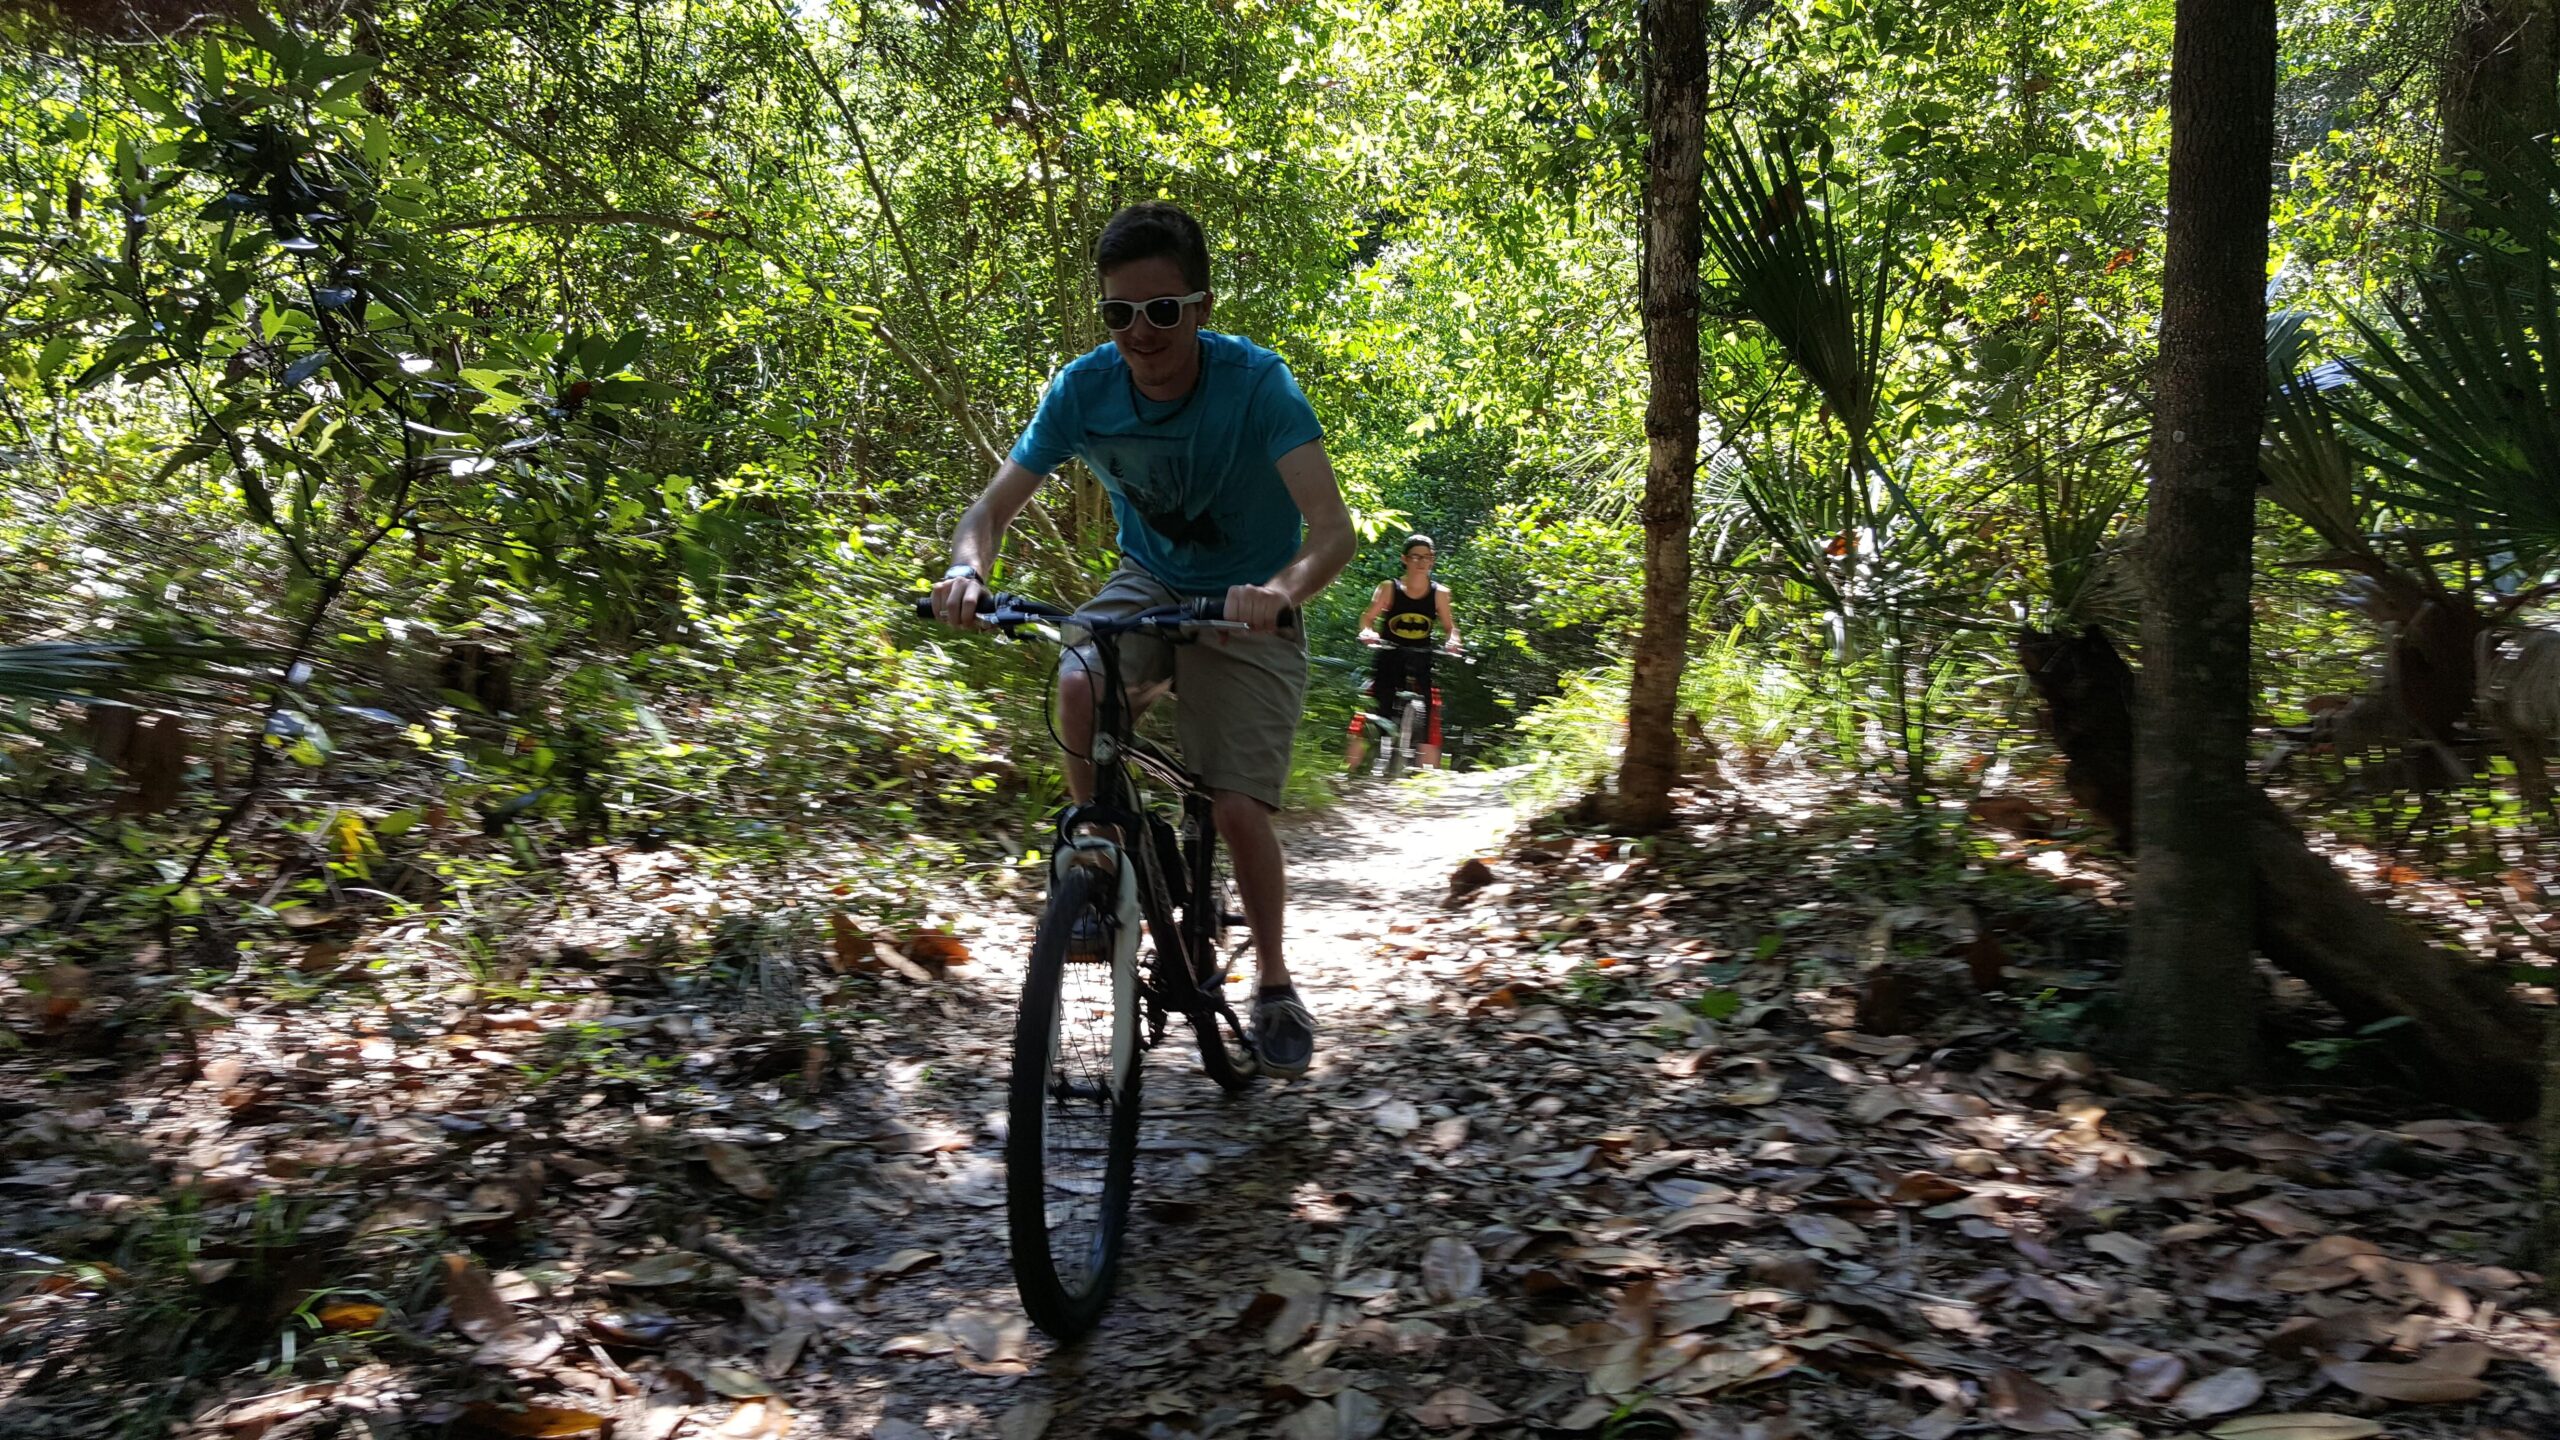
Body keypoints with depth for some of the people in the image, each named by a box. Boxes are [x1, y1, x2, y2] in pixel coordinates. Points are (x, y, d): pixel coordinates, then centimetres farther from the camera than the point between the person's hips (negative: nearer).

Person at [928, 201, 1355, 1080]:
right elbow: (993, 508, -13)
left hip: (1246, 608, -2)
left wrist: (1283, 590, -55)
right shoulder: (1084, 389, -16)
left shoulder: (1256, 383, -25)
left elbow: (1332, 528, -34)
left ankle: (1274, 983, 13)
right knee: (1078, 687, -31)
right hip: (1148, 581, 3)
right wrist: (967, 569, -36)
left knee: (1239, 810, -13)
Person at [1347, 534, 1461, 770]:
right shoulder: (1389, 588, -4)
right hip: (1388, 659, -1)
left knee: (1429, 722, -5)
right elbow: (1367, 618, -3)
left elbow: (1450, 627, 5)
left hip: (1421, 664, 1)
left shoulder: (1439, 593, 0)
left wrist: (1452, 642, -17)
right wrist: (1367, 633, -26)